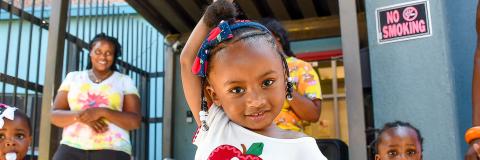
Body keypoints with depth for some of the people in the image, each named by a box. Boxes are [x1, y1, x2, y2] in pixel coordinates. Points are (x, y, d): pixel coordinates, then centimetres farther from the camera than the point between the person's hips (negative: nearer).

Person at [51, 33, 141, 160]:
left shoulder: (124, 81, 9)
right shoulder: (73, 77, 16)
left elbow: (135, 121, 1)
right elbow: (55, 115, 10)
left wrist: (102, 112, -14)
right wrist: (80, 115, -11)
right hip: (72, 148, 2)